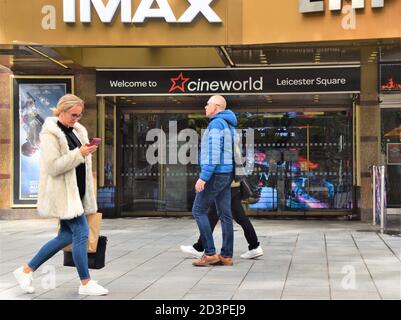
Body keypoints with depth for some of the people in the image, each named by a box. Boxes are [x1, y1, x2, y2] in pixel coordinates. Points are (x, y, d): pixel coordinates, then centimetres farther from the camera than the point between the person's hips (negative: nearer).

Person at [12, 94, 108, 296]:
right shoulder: (50, 134, -12)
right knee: (81, 233, -7)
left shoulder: (76, 131, 13)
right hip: (63, 192, -9)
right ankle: (86, 283, 6)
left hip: (76, 192, 9)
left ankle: (26, 271, 22)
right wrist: (79, 154, -23)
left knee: (66, 236, 12)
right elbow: (52, 167, -20)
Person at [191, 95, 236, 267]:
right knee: (225, 214, 7)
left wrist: (203, 177, -23)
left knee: (199, 211, -2)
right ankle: (226, 256, 7)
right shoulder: (229, 125, 17)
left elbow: (213, 153, -22)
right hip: (226, 175, 10)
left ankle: (210, 253, -3)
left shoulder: (216, 124, -15)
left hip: (215, 174, -10)